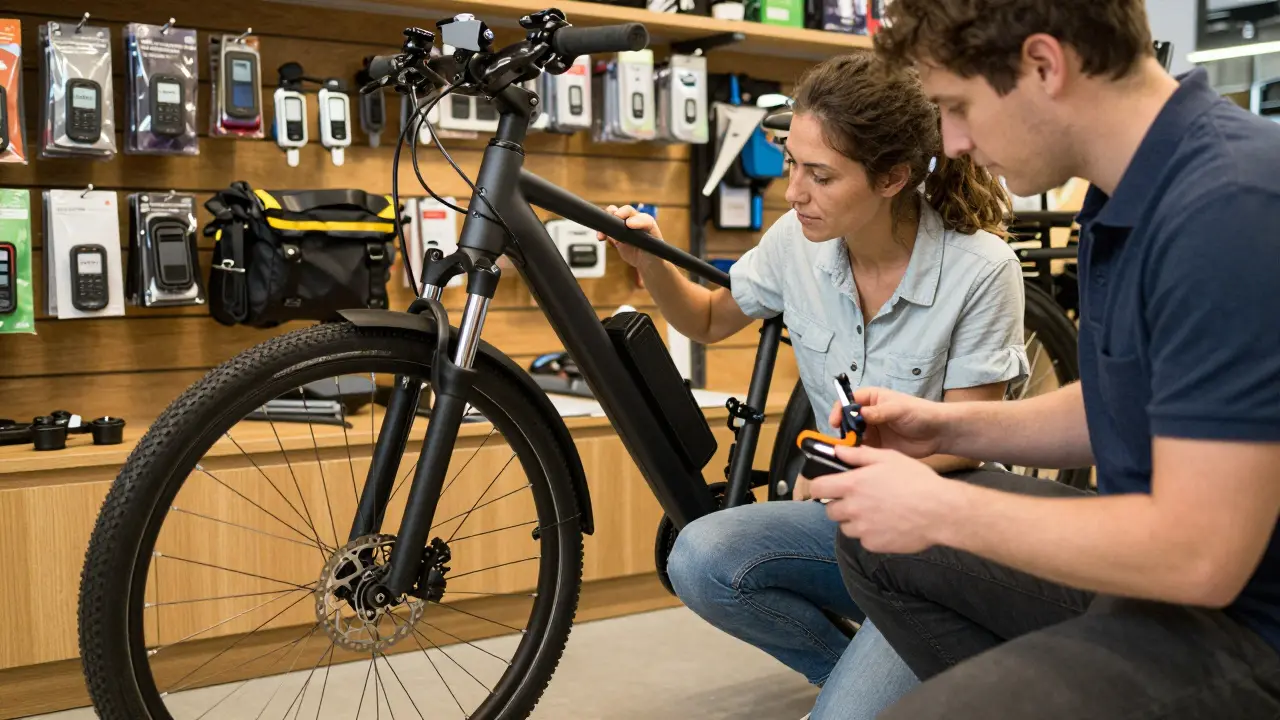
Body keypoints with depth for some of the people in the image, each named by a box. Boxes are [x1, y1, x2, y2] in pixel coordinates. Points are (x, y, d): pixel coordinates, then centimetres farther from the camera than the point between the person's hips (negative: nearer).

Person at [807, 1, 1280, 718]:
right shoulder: (1137, 190, 4)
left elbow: (1200, 555, -27)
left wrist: (940, 510, -17)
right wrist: (951, 426, 5)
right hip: (1158, 554, 9)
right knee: (877, 544, 13)